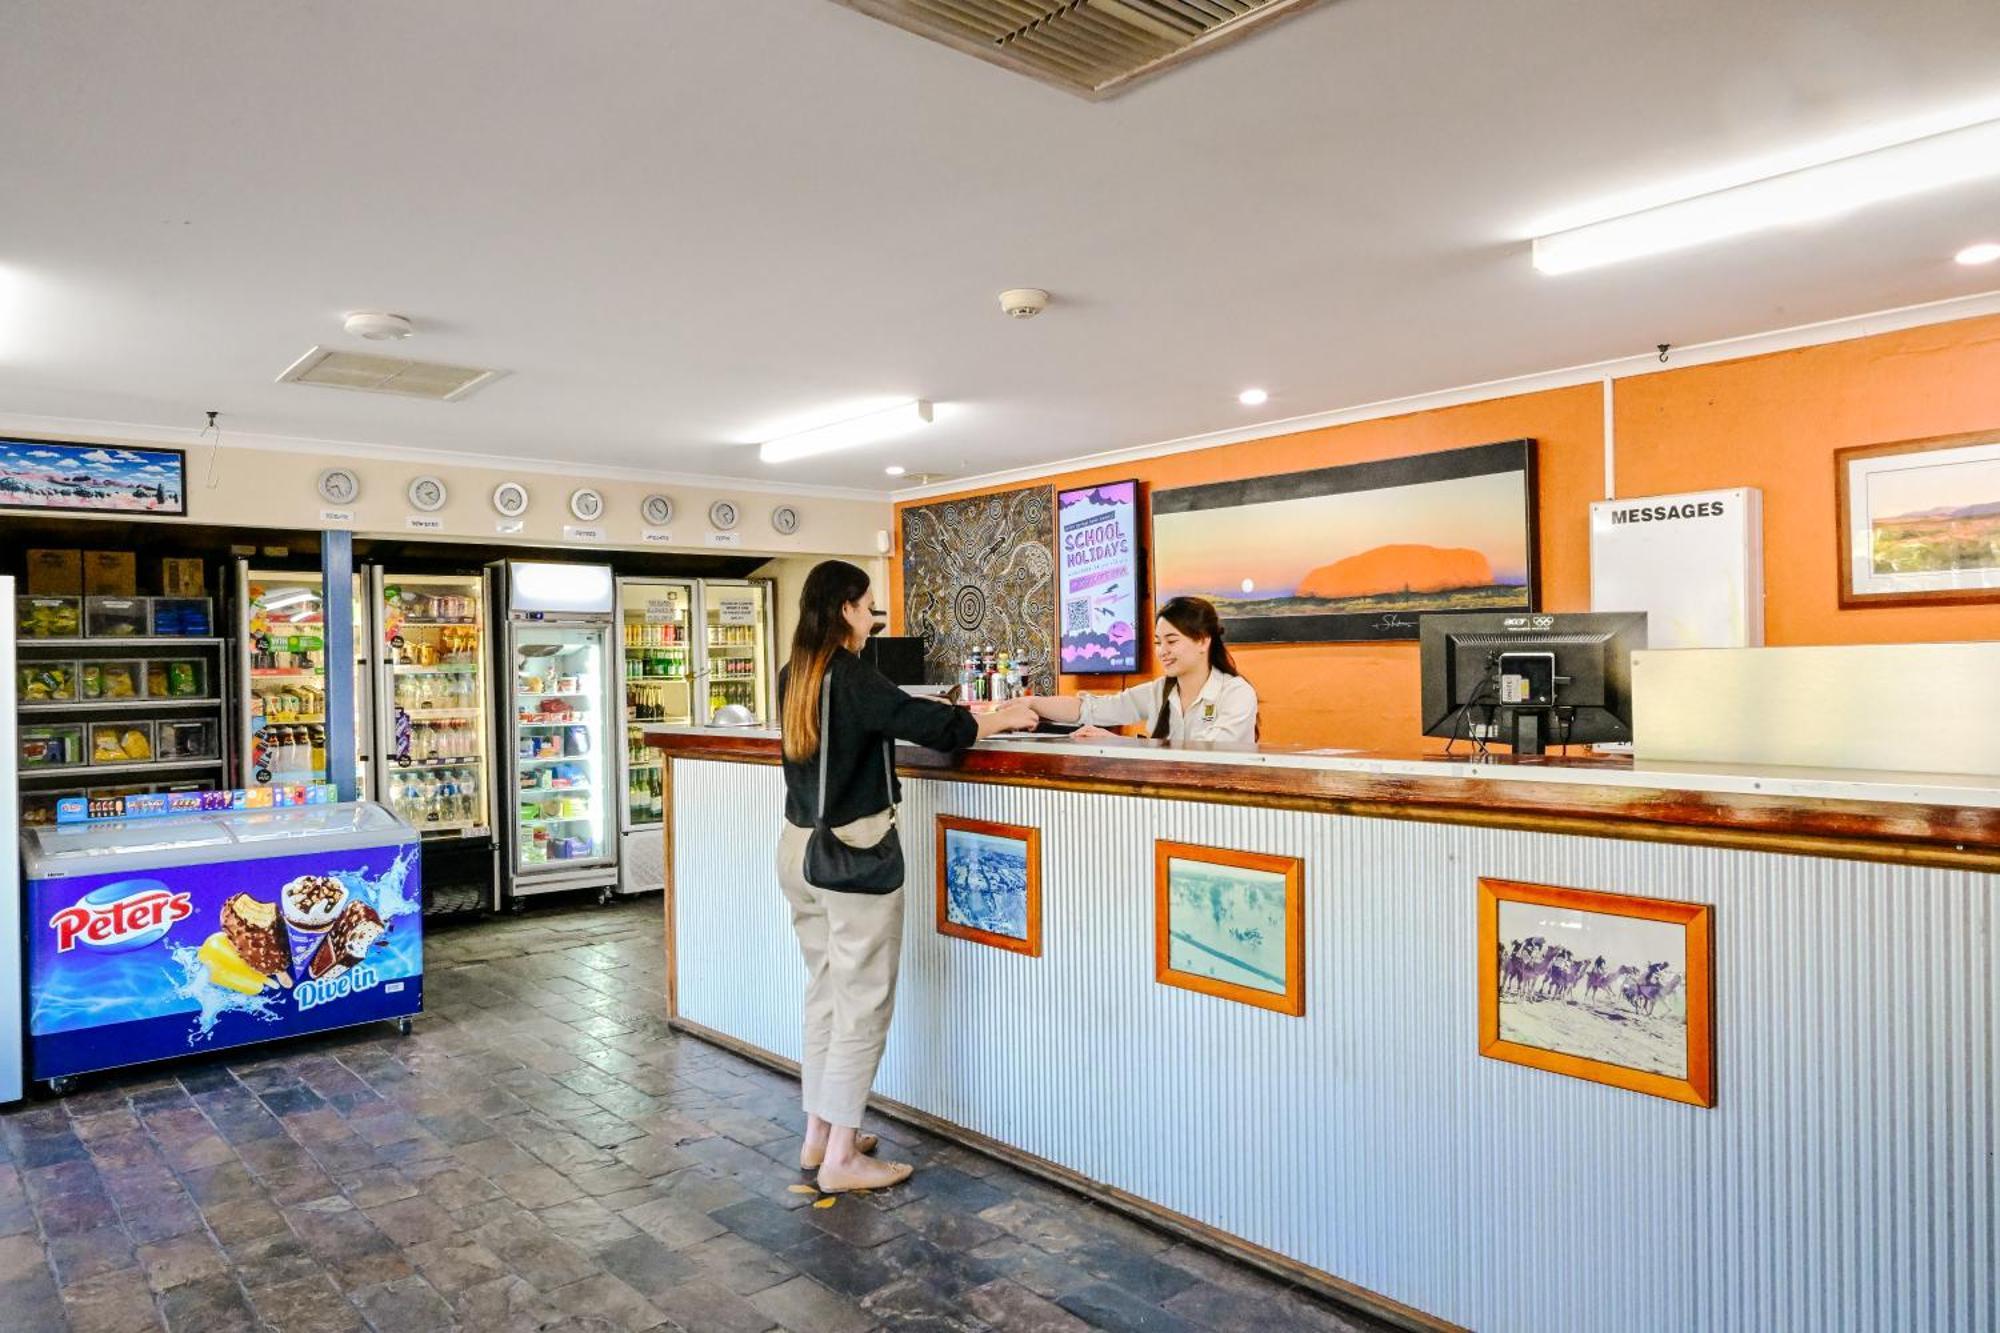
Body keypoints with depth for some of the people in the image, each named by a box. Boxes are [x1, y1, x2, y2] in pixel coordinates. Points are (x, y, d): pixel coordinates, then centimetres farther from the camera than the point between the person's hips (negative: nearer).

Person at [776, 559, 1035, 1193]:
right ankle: (841, 1157, 7)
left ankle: (819, 1133, 25)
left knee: (825, 992, 16)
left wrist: (931, 711, 15)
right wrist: (999, 719, -5)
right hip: (852, 851, -8)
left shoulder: (793, 677, 8)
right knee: (863, 1002, 1)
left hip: (800, 848, 8)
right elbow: (928, 725, -20)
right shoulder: (850, 675, -17)